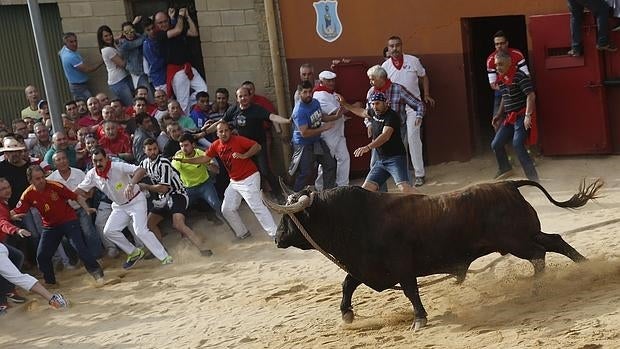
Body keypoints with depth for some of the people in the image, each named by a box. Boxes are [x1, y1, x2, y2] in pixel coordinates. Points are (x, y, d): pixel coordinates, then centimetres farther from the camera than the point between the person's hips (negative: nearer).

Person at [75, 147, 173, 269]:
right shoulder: (92, 175, -9)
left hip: (136, 201, -7)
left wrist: (131, 185, -56)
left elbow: (142, 171, -40)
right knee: (109, 231, -3)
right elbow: (80, 190, 2)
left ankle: (165, 258, -16)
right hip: (119, 206, 7)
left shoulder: (118, 167, -27)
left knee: (140, 231, -21)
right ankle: (134, 253, 13)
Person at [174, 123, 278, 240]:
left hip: (249, 179, -8)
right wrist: (185, 160, 5)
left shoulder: (238, 140, -17)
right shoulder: (216, 145, 3)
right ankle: (243, 233, 21)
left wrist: (244, 156, -31)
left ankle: (275, 233, -10)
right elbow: (205, 159, 10)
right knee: (227, 209, 9)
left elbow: (257, 146, -19)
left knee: (256, 206, -14)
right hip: (234, 182, 8)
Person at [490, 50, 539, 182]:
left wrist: (528, 115, -28)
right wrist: (499, 115, 24)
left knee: (517, 144, -23)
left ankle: (533, 177, -17)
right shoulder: (501, 79, 9)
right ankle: (505, 169, 35)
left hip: (521, 116, -9)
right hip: (510, 118, 9)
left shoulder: (519, 76, -16)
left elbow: (531, 95, -21)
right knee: (496, 144, 9)